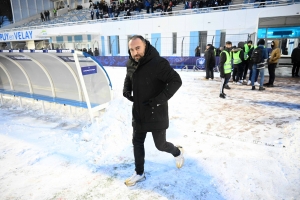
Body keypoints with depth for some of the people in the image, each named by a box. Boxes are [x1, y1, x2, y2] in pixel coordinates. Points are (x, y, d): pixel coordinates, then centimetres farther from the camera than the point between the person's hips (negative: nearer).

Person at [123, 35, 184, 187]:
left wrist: (160, 99, -28)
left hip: (156, 114, -6)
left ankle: (177, 152, 45)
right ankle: (139, 173, 34)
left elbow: (176, 81, -24)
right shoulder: (131, 64, 0)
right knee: (137, 142, 14)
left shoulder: (158, 63, -23)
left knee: (160, 145, 9)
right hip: (138, 114, 7)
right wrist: (126, 91, 1)